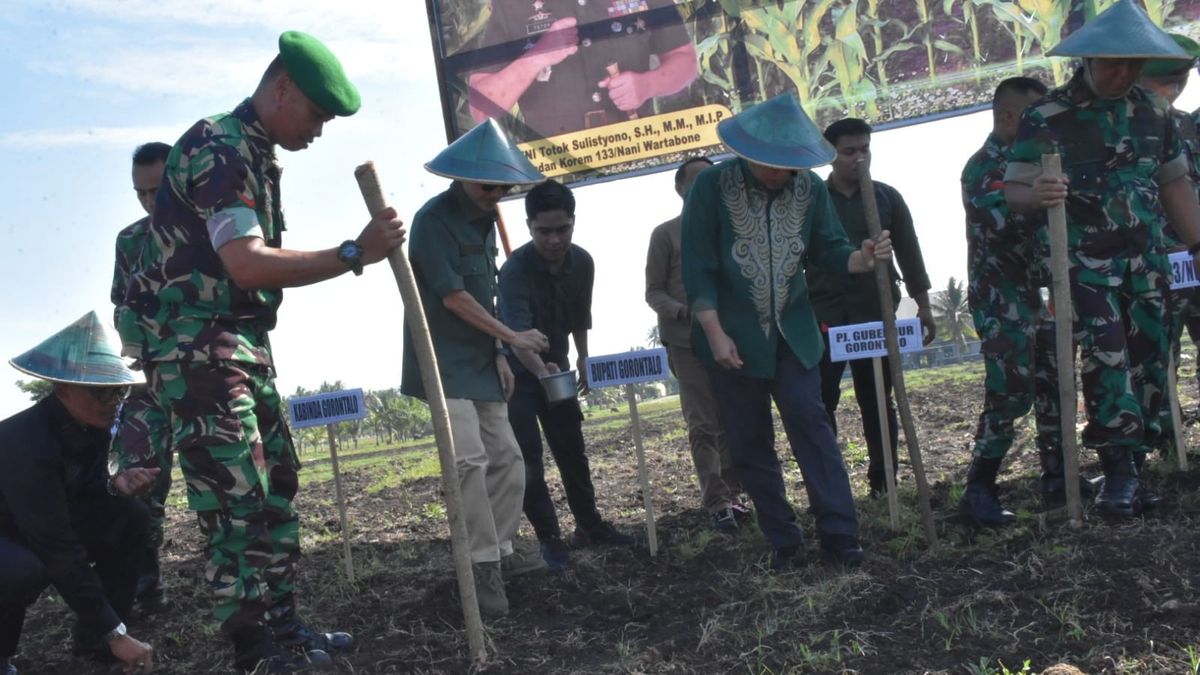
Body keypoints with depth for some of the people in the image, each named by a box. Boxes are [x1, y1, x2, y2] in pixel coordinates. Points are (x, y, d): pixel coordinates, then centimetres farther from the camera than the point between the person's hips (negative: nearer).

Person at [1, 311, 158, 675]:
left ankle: (94, 639, 1)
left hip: (46, 525, 8)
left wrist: (115, 485, -23)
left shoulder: (93, 426, -9)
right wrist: (114, 632, -34)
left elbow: (81, 493, 4)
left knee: (132, 518, -9)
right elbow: (58, 548, -36)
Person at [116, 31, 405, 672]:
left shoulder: (255, 156, 14)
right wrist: (353, 254, -28)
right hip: (191, 346, -10)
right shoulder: (217, 148, -17)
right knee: (237, 499, -9)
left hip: (239, 342, 10)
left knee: (276, 484, 12)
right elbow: (246, 264, -28)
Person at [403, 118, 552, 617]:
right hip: (446, 363, -9)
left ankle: (501, 552, 21)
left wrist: (499, 356, 10)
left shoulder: (485, 220, 13)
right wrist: (513, 337, -11)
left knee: (506, 458, 9)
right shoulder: (434, 219, -13)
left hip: (482, 362, 9)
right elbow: (453, 296, -17)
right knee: (469, 459, -16)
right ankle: (483, 566, -9)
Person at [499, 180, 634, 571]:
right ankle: (550, 538, 3)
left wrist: (582, 359, 10)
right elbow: (518, 332, -43)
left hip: (556, 368, 5)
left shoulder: (582, 263, -11)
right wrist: (540, 369, -59)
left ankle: (589, 526, 25)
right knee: (528, 458, -7)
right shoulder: (515, 269, -30)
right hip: (516, 373, -5)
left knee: (573, 450, 12)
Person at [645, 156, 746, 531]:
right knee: (704, 426, -5)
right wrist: (683, 311, -19)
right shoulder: (666, 234, 2)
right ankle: (717, 504, -2)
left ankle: (731, 493, 18)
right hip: (688, 342, -4)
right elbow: (653, 292, 0)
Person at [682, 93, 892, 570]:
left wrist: (862, 259, -19)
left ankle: (839, 533, 0)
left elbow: (827, 251, 3)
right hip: (733, 337, -1)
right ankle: (783, 540, 16)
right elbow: (698, 268, -11)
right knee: (750, 442, 5)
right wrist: (715, 334, -16)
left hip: (793, 331, 2)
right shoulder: (711, 186, -11)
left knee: (811, 426, -6)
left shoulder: (810, 188, -3)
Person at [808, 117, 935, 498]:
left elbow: (909, 254, 10)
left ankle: (884, 480, 15)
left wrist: (923, 306, 8)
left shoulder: (887, 197, 7)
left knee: (878, 400, 7)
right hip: (824, 316, -1)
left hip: (876, 313, 2)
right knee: (821, 403, -4)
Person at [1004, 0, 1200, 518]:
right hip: (1085, 265, -5)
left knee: (1149, 360, 5)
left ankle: (1129, 471, 16)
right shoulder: (1046, 118, -9)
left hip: (1146, 261, 5)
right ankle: (1119, 472, -10)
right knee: (1107, 358, -17)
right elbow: (1013, 192, -12)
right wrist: (1036, 195, -35)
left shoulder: (1152, 112, 6)